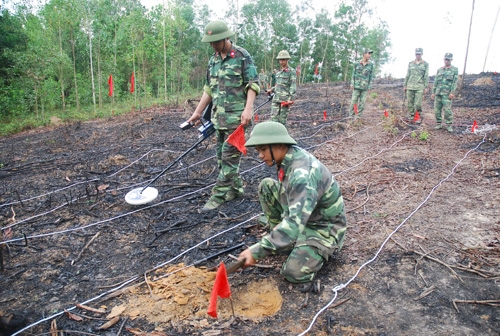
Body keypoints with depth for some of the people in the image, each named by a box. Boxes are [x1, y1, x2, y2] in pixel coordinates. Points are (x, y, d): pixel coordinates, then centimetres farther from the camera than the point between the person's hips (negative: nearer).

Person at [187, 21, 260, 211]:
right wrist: (197, 112, 19)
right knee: (222, 154, 11)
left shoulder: (242, 56, -5)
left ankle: (219, 195, -2)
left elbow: (253, 84, -9)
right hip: (219, 117, 8)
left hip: (236, 116, -8)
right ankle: (236, 188, 24)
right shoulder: (213, 60, 15)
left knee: (229, 155, -6)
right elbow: (208, 89, 20)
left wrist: (248, 108, -21)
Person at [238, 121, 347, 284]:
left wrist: (257, 251, -40)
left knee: (293, 272, -22)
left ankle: (321, 248, 7)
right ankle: (279, 237, 9)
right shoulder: (286, 157, -7)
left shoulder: (303, 173, -34)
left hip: (323, 227, -8)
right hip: (301, 214, 8)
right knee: (266, 186, -3)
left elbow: (295, 222, -40)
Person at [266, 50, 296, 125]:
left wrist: (291, 98, -18)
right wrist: (271, 90, 11)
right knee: (274, 117, -3)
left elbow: (293, 86, -8)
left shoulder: (291, 71, -1)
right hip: (276, 98, 6)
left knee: (282, 119, -3)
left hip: (285, 99, -6)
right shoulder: (278, 72, 19)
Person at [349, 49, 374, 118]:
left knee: (362, 101, 2)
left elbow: (370, 75, 4)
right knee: (354, 100, 0)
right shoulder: (357, 64, -1)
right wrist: (352, 84, -2)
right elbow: (354, 74, 3)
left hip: (365, 86, 1)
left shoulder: (370, 64, 1)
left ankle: (358, 115, 10)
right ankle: (351, 115, 9)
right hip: (357, 85, -1)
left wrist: (369, 86, 0)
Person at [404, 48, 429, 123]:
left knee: (418, 104, -7)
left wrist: (426, 87, -4)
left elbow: (426, 76, 1)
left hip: (419, 87, -3)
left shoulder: (425, 64, 3)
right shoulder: (410, 63, 10)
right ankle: (411, 117, 16)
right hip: (410, 86, 3)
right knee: (410, 102, 4)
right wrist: (405, 85, 10)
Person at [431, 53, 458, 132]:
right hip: (438, 93, 4)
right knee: (437, 109, 3)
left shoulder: (455, 70, 5)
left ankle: (449, 125, -2)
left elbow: (455, 82, -4)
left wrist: (452, 92, -14)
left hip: (447, 93, -4)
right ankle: (438, 124, 13)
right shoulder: (439, 70, 16)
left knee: (447, 109, -10)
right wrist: (433, 92, 11)